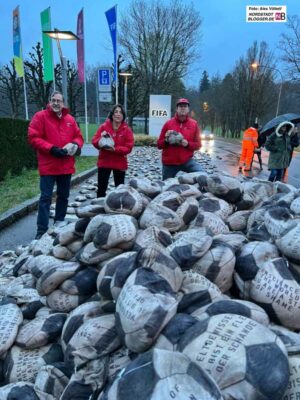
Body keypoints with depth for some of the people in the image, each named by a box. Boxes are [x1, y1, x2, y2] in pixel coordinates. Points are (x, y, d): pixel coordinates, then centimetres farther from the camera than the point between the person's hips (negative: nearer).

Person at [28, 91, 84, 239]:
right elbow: (33, 138, -11)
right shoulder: (40, 116, -4)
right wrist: (51, 149, -21)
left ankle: (60, 225, 29)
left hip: (66, 165, 5)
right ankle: (42, 231, 2)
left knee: (63, 196, 14)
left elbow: (79, 137, 14)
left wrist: (75, 145, -9)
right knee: (45, 197, -5)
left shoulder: (70, 119, 10)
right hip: (48, 165, -5)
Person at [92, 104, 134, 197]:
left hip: (120, 163, 0)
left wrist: (115, 149, -23)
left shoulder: (127, 129, -4)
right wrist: (101, 141, -24)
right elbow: (94, 141, -2)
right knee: (101, 188, 3)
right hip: (104, 162, 0)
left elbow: (128, 147, -10)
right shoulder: (104, 126, -1)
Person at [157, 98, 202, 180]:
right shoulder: (168, 123, 2)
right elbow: (159, 144, 6)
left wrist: (187, 144, -14)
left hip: (187, 161, 0)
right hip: (169, 163, 0)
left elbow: (198, 145, 5)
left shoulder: (194, 124, 3)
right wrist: (166, 140, -15)